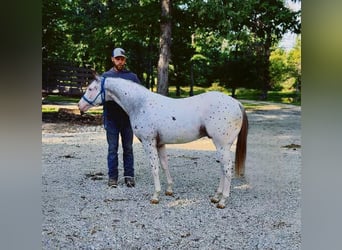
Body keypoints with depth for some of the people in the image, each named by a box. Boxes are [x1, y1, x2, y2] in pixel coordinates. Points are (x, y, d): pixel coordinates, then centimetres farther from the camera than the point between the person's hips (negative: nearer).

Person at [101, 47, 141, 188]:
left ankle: (129, 176, 16)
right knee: (112, 148, 4)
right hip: (111, 118, -1)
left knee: (128, 148, 8)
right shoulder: (106, 76, 6)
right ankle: (112, 177, 12)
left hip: (128, 118, 1)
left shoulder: (132, 76, 7)